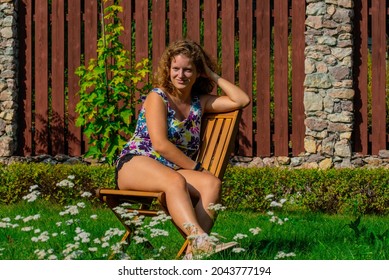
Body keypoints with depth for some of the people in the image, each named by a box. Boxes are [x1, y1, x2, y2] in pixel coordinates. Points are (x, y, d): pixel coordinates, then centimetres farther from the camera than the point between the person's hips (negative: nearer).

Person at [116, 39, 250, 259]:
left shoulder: (200, 102, 17)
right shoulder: (157, 97, 0)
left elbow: (242, 100, 10)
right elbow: (160, 144, -12)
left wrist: (213, 76, 10)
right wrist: (197, 168, -10)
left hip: (173, 171, 5)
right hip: (135, 163, -5)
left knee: (213, 184, -26)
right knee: (175, 181, -39)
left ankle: (194, 250, -45)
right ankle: (201, 241, -60)